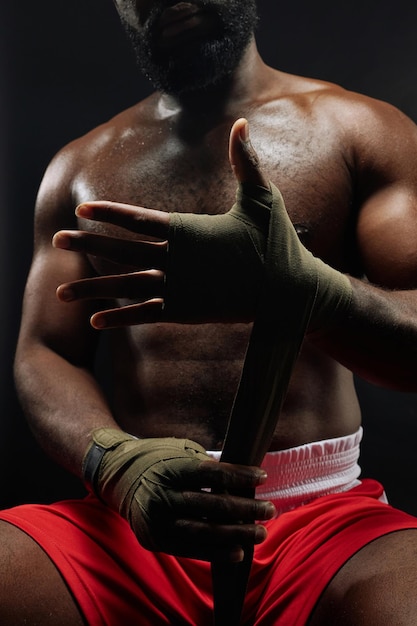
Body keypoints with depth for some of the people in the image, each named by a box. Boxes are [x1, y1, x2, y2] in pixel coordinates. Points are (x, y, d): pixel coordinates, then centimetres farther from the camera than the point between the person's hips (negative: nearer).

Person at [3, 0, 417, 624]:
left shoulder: (364, 129, 6)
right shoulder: (78, 168, 15)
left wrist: (298, 287, -27)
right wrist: (116, 461, -15)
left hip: (324, 514, -1)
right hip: (129, 522, 3)